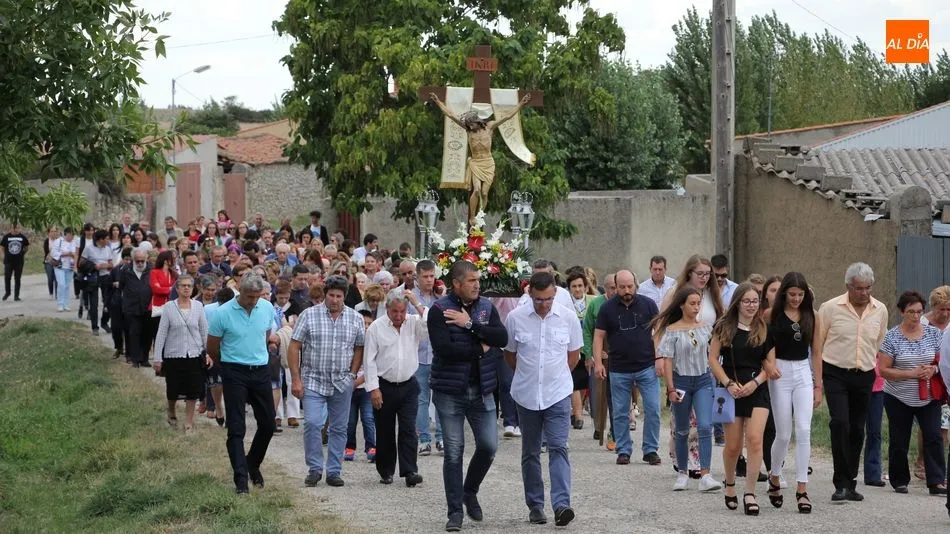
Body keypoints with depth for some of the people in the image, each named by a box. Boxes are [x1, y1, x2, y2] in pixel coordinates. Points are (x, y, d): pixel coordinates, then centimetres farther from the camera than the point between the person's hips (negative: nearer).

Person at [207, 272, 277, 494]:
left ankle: (253, 464, 31)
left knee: (268, 424, 8)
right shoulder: (223, 313, -12)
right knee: (236, 428, -5)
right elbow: (212, 348, 0)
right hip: (234, 373, -4)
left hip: (260, 371, 4)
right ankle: (241, 478, -5)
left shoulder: (267, 308, -1)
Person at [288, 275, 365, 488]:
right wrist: (296, 380, -8)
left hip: (342, 384, 2)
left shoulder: (355, 319, 5)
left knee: (339, 428, 6)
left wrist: (352, 375, 0)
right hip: (313, 381, -2)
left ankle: (334, 471, 15)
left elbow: (359, 348, 11)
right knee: (312, 424, -11)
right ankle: (314, 469, 2)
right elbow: (294, 348, -3)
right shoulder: (309, 315, -2)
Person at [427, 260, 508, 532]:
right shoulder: (439, 311, -9)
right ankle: (455, 511, 9)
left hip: (481, 390, 4)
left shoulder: (486, 307, 5)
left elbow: (502, 338, -8)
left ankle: (470, 492, 28)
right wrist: (480, 349, -12)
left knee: (489, 446, 2)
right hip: (450, 392, -4)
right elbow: (443, 349, -21)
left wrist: (471, 324, -18)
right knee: (454, 452, 0)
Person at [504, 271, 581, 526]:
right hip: (526, 395, 1)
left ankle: (561, 504, -19)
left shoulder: (568, 317, -3)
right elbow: (509, 355, 9)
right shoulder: (515, 318, -4)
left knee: (558, 448, -12)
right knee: (530, 453, 9)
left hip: (558, 394, -1)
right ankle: (535, 506, 17)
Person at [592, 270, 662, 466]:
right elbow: (599, 336, 4)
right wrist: (598, 362, -5)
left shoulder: (648, 305, 2)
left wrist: (659, 358, -5)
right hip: (619, 371, 0)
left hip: (647, 368, 0)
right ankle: (623, 451, 15)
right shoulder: (607, 308, 2)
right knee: (620, 413, 5)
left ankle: (650, 450, 7)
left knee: (652, 410, -3)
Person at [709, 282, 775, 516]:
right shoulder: (724, 327, 2)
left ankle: (750, 493, -10)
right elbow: (713, 359, 0)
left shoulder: (765, 330, 5)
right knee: (733, 445, 4)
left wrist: (755, 383, -10)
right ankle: (730, 484, 30)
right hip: (731, 391, 0)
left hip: (757, 391, 0)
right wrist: (729, 384, -11)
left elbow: (771, 363, 5)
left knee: (755, 440, -14)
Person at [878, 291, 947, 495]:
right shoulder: (892, 337, -6)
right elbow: (883, 370, -8)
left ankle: (937, 482, -8)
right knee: (899, 442, 6)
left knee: (933, 437, -9)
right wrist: (911, 374, -18)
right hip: (899, 399, -1)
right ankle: (899, 481, 23)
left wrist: (934, 369, -12)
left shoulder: (933, 333, 3)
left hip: (928, 398, 2)